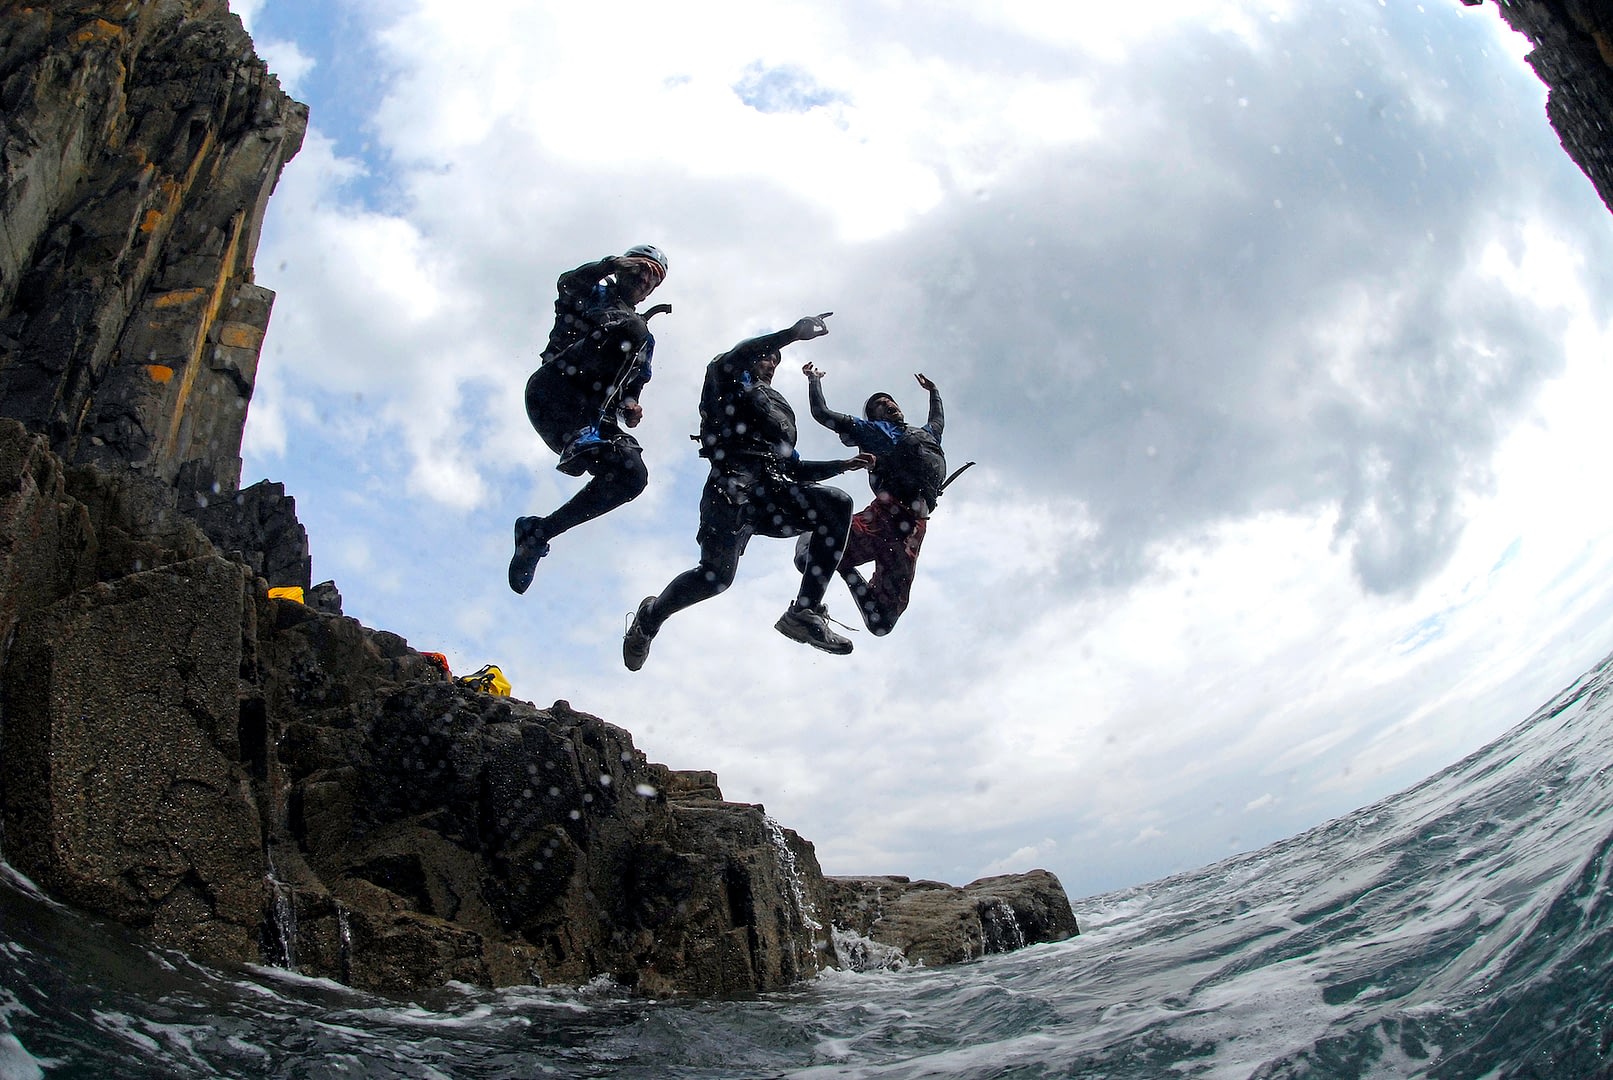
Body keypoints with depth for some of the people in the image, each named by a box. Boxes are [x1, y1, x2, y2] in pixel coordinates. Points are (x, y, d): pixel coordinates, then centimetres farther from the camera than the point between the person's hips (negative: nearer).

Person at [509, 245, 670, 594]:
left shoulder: (645, 342, 34)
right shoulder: (597, 292, 21)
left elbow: (633, 387, 26)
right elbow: (568, 284, -1)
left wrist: (631, 407, 3)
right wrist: (612, 263, -14)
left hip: (590, 417, 7)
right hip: (553, 391, -6)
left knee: (632, 476, -19)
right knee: (630, 329, -26)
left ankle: (538, 533, -8)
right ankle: (582, 440, -42)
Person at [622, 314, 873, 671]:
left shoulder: (776, 411, 41)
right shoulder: (731, 383, 23)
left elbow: (792, 468, 40)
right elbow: (728, 361, -3)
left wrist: (844, 464, 33)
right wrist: (794, 333, -7)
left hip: (773, 488, 6)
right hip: (735, 478, -6)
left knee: (838, 504, -22)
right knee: (718, 573, -25)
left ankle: (805, 612, -28)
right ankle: (650, 617, 3)